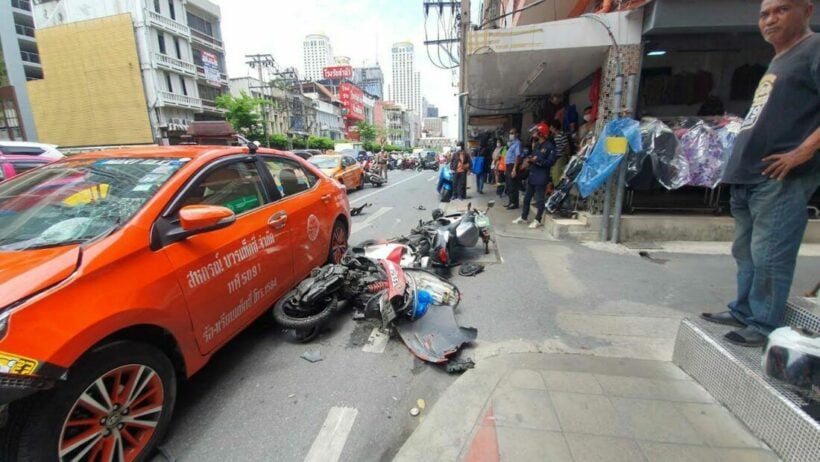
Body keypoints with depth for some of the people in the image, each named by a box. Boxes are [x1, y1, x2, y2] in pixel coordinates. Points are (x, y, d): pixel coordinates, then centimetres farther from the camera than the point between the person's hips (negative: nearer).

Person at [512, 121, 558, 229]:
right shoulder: (537, 145, 17)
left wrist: (537, 160, -21)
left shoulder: (549, 146, -10)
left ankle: (537, 220, 7)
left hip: (541, 177, -9)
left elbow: (551, 161, -16)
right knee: (527, 197, 13)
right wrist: (529, 160, 0)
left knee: (539, 199, -1)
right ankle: (523, 217, 24)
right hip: (532, 175, 9)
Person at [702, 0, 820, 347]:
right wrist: (742, 162, 18)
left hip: (782, 178, -9)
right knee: (746, 252, 15)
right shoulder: (778, 61, 24)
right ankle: (743, 311, 26)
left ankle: (765, 326, 4)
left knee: (769, 256, -6)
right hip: (748, 176, 10)